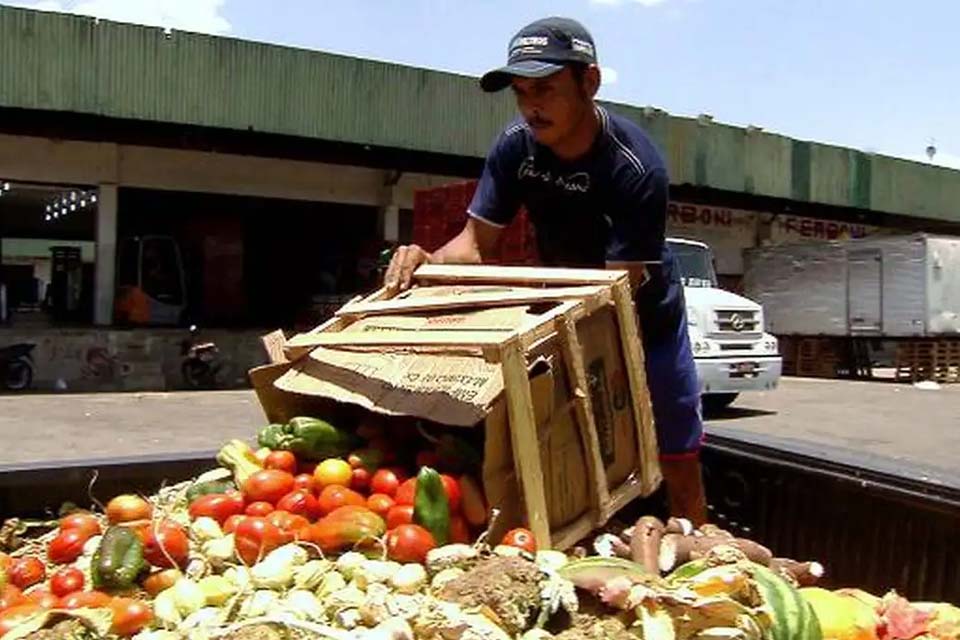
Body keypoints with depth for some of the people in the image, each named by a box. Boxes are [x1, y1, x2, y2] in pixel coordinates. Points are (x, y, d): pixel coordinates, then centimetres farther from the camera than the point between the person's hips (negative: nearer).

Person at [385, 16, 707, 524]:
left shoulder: (635, 167, -30)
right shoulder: (514, 147, -16)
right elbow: (475, 242, -15)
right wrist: (427, 262, -38)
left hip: (645, 317, -3)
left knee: (679, 466, 5)